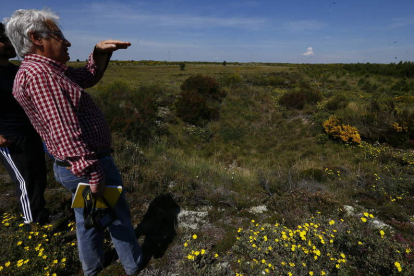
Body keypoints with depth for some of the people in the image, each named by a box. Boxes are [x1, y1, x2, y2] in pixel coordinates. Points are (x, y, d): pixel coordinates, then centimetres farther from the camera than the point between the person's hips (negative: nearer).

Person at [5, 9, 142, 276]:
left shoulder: (46, 70, 11)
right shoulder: (39, 74, -21)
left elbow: (89, 76, 19)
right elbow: (65, 133, -29)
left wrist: (100, 50, 2)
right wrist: (93, 175, -28)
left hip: (72, 168, 10)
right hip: (88, 166, -9)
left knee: (88, 217, 25)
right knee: (118, 216, 12)